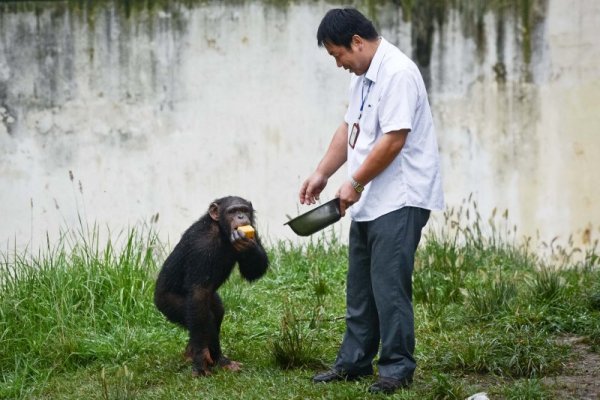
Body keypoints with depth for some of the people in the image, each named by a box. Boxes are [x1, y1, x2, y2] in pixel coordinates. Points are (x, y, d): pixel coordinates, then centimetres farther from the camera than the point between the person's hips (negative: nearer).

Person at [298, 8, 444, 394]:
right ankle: (354, 361, 24)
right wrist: (321, 174, 12)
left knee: (389, 285, -8)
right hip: (370, 201, 10)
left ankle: (397, 368, 1)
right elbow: (349, 129, 20)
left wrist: (355, 183, -14)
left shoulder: (397, 73, -18)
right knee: (360, 286, 15)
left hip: (399, 200, -10)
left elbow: (393, 139, -23)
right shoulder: (363, 76, 13)